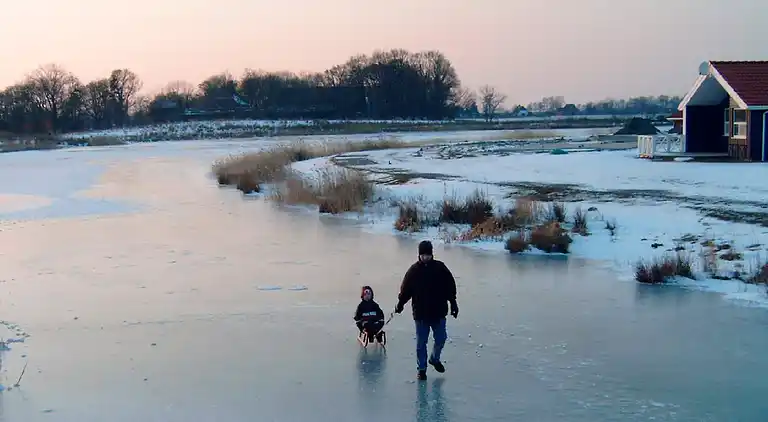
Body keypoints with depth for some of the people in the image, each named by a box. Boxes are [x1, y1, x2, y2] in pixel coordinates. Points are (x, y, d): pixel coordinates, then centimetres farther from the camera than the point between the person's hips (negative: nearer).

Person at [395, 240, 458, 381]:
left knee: (441, 338, 10)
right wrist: (400, 304, 1)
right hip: (421, 313, -1)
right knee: (421, 342, 5)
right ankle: (421, 368, 17)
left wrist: (453, 303, 2)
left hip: (439, 312, 1)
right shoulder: (414, 270, -5)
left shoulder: (440, 268, -3)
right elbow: (405, 289, 2)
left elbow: (450, 286, 3)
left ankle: (435, 359, 37)